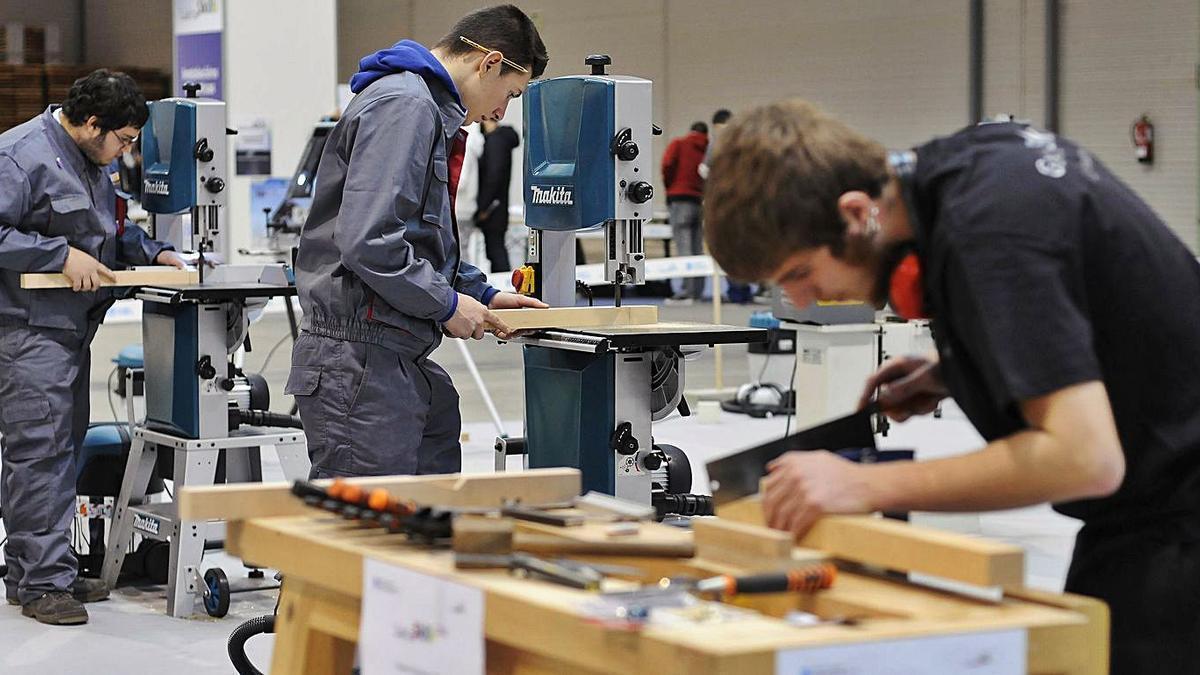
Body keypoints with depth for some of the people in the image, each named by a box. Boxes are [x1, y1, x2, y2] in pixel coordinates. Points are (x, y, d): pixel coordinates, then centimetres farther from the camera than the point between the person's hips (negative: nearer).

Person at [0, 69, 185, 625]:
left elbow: (112, 228, 30)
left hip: (72, 325, 10)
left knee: (64, 446, 12)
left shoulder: (90, 162, 17)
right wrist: (62, 255, -22)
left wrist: (153, 252, 14)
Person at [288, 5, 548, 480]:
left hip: (403, 361, 11)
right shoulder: (403, 106, -13)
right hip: (360, 357, -11)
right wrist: (448, 304, -12)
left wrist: (481, 294, 17)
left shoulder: (431, 110, 21)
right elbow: (367, 240, -23)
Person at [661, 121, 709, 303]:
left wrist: (670, 188, 5)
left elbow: (667, 165, -9)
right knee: (698, 249, 10)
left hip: (680, 199, -3)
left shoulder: (678, 144, 5)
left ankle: (686, 290, -15)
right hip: (701, 201, 3)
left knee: (683, 246, -8)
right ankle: (698, 291, 10)